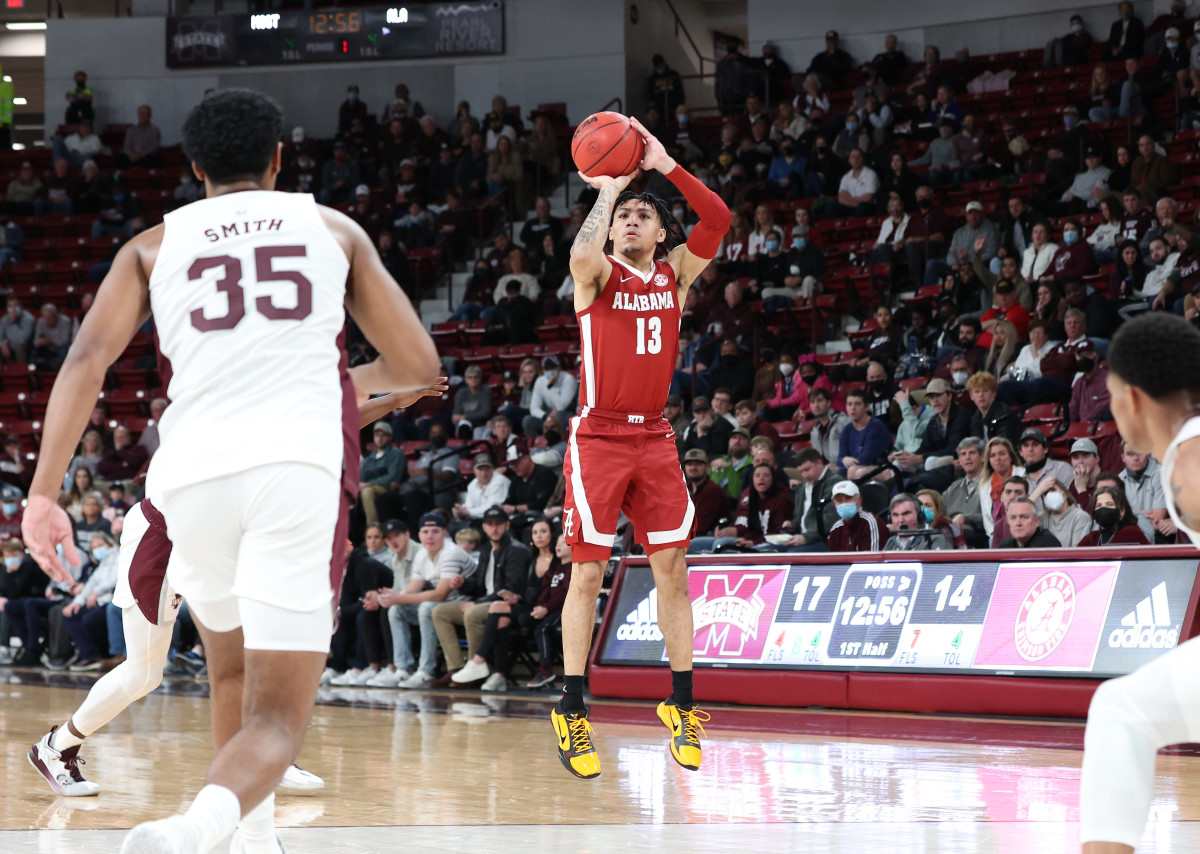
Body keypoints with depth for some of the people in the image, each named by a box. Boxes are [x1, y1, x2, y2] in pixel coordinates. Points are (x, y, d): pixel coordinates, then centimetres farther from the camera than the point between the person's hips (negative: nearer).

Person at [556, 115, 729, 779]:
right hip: (598, 438, -4)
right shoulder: (598, 273, -3)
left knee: (671, 569, 3)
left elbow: (718, 221, -8)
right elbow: (582, 255, -29)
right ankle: (571, 712, 2)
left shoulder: (676, 272, 9)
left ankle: (681, 703, 11)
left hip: (654, 438, 4)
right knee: (588, 573, -3)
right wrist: (608, 189, -18)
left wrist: (665, 165, -13)